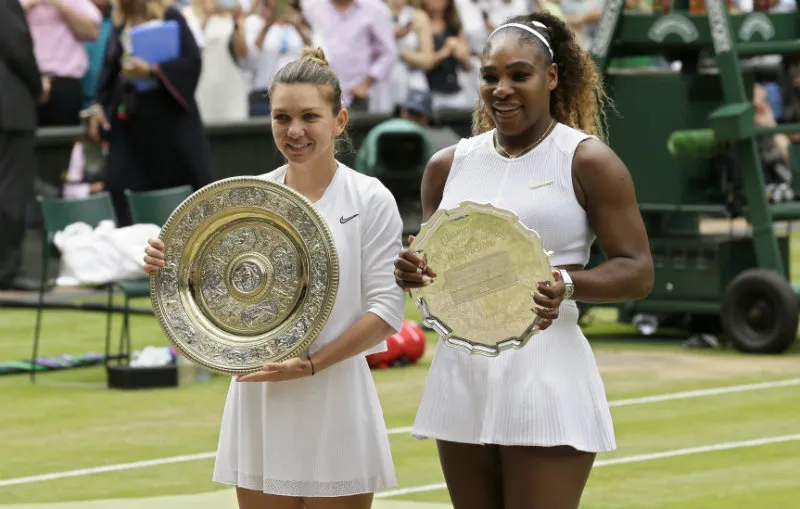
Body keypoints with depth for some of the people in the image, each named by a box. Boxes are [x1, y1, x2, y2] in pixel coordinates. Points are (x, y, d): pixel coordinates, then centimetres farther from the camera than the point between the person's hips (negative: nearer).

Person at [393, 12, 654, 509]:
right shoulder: (449, 165, 10)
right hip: (461, 371, 5)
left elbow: (638, 271, -6)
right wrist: (414, 273, -6)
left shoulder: (587, 160, -4)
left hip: (545, 371, -5)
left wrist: (568, 286, -24)